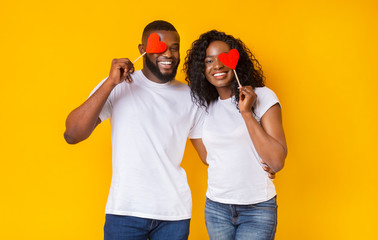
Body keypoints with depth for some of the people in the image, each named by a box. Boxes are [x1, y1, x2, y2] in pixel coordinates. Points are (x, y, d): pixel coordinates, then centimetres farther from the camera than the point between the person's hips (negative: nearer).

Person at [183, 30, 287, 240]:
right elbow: (207, 157, 11)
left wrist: (247, 113, -17)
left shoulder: (262, 97, -7)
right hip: (216, 207, 4)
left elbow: (277, 162, -13)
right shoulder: (204, 104, 6)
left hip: (258, 209, -4)